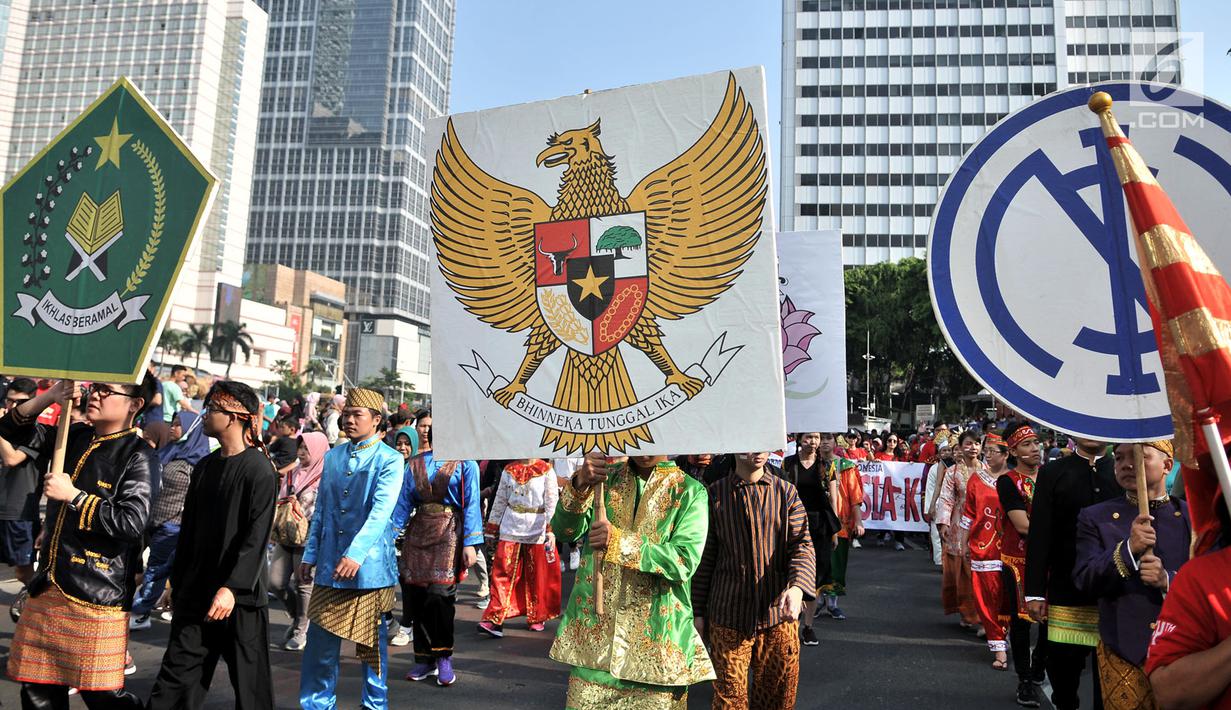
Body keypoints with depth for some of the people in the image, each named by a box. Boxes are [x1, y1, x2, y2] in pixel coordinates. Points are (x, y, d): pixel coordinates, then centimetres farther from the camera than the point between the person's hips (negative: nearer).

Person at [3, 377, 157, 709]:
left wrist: (73, 495, -16)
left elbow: (131, 522, -20)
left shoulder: (138, 456, -11)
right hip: (49, 585, 7)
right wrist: (49, 396, -2)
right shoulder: (76, 437, 9)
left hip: (97, 594, -7)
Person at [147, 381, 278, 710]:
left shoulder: (260, 470, -11)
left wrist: (233, 587, -24)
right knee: (175, 678, 6)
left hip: (241, 597, -6)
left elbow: (256, 538, -17)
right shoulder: (204, 467, 10)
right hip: (196, 594, 6)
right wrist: (177, 583, 15)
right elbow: (188, 530, 16)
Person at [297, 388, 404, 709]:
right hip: (329, 563, 5)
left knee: (371, 641, 7)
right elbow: (321, 511, 15)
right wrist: (310, 554, 12)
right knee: (321, 640, 6)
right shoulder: (332, 457, 10)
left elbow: (380, 512, -19)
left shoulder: (390, 460, -8)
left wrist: (355, 554, -29)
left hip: (369, 565, -4)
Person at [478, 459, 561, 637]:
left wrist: (551, 528, -16)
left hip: (537, 530, -2)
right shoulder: (509, 470, 7)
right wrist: (492, 528, 11)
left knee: (537, 576, 8)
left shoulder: (546, 471, -3)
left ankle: (536, 618, 23)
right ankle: (495, 619, -2)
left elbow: (552, 501, -7)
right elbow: (500, 500, 11)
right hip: (510, 529, 2)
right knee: (502, 574, -3)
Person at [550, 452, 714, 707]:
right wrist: (580, 484, -19)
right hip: (593, 628, 2)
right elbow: (565, 531, -2)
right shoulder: (605, 476, 7)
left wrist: (619, 541, -24)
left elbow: (686, 561, -15)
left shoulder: (691, 492, -3)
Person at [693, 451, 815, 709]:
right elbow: (705, 556, 6)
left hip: (779, 612, 1)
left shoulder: (786, 493, 3)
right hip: (728, 615, -1)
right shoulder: (715, 495, 2)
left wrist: (797, 586, -25)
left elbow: (802, 545, -5)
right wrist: (698, 611, 5)